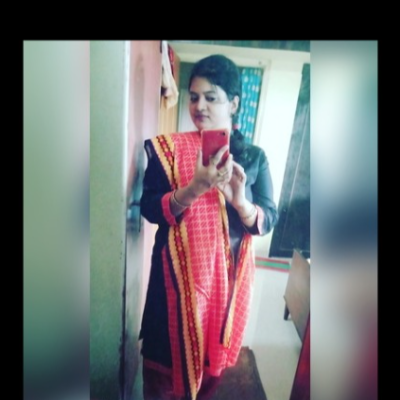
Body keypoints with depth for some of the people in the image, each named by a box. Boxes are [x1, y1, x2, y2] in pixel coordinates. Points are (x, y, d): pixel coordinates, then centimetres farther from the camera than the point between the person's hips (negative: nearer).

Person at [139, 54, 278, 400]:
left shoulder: (254, 156, 0)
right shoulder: (169, 147, -4)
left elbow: (269, 219, -3)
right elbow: (149, 208, -10)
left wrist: (240, 201, -23)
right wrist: (193, 189, -26)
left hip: (228, 273, 2)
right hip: (178, 270, -1)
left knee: (214, 350, 20)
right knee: (169, 347, 13)